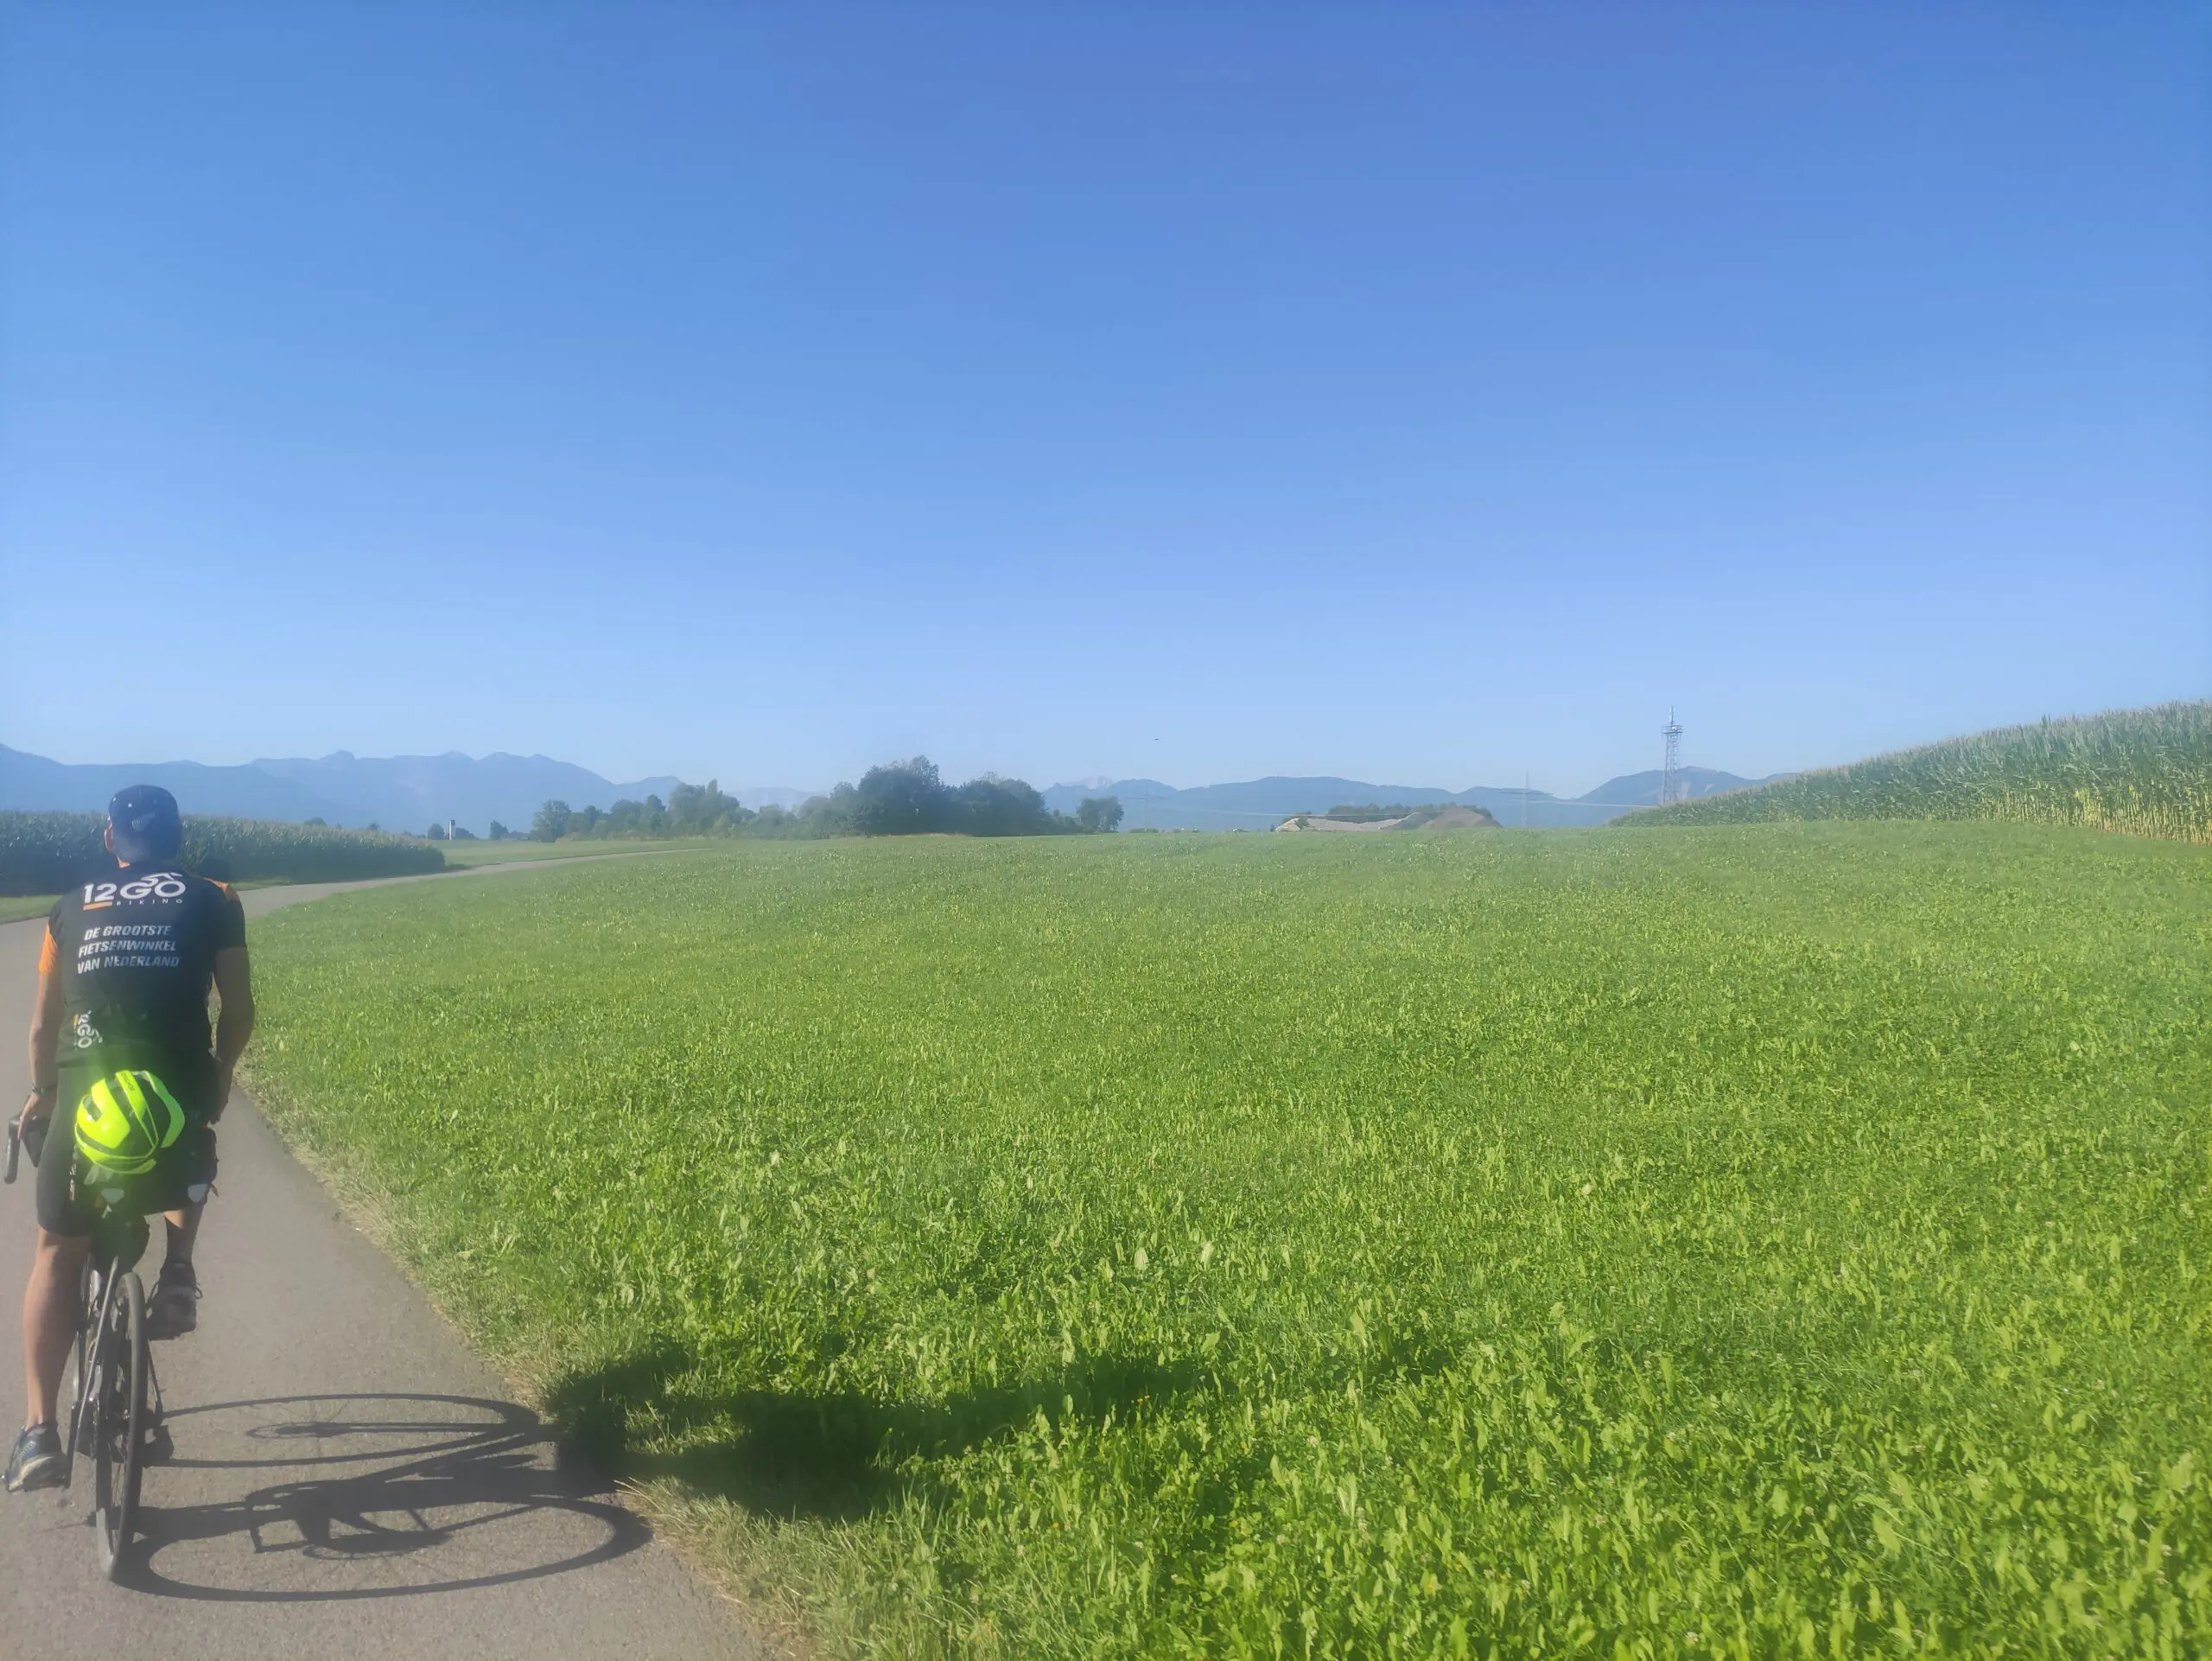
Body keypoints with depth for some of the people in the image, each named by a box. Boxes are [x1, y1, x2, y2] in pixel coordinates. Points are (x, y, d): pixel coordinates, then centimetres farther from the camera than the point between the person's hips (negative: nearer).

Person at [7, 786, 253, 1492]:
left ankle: (39, 1430, 10)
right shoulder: (212, 901, 11)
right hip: (177, 1090, -1)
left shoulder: (72, 908, 17)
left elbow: (43, 1026, 19)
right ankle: (178, 1271, 11)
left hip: (87, 1095, 1)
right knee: (190, 1162, 36)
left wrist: (42, 1095, 36)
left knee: (57, 1253, 17)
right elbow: (239, 1011, 8)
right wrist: (218, 1077, 26)